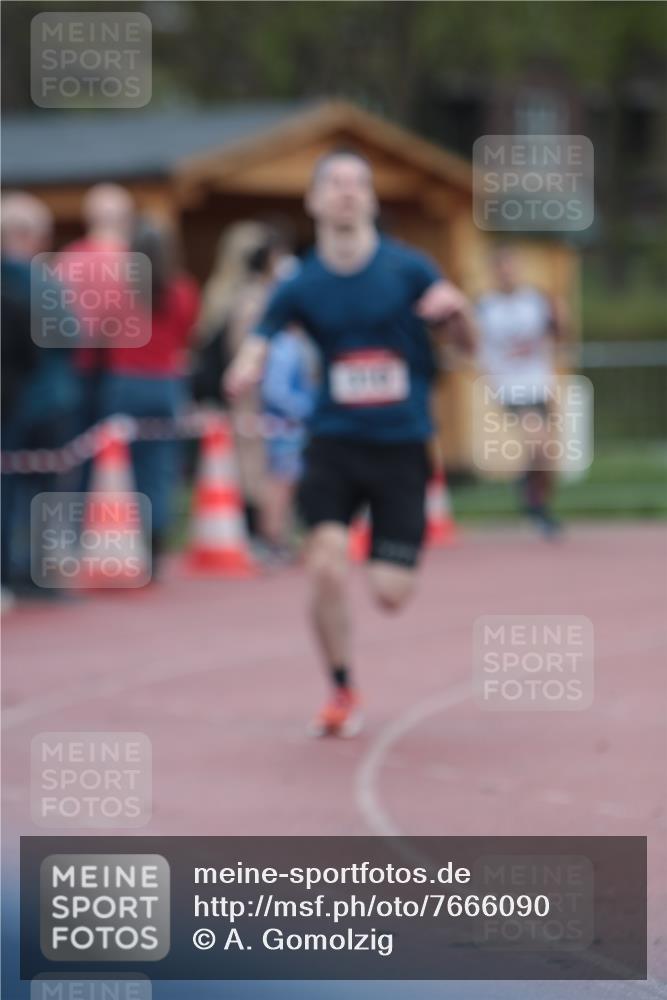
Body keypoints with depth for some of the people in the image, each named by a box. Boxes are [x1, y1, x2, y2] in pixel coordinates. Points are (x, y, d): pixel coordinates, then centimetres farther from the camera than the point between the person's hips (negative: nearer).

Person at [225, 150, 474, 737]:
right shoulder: (300, 286, 2)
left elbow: (468, 340, 4)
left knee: (391, 594, -5)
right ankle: (342, 692, 3)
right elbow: (259, 344, -2)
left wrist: (456, 307, -19)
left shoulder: (408, 269, -2)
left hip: (403, 446, -1)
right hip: (335, 440, 1)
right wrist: (245, 373, -26)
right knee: (327, 566, -19)